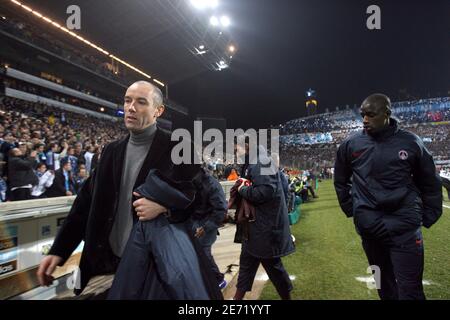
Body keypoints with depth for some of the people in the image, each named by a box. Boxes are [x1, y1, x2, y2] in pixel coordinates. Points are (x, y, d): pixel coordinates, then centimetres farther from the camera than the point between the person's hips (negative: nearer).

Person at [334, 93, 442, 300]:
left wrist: (428, 217, 4)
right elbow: (340, 181, 13)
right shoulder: (351, 144, -1)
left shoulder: (411, 142, -4)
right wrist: (351, 210, 10)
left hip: (405, 227, -1)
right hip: (368, 228, 2)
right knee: (384, 284, 18)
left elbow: (429, 183, 8)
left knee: (410, 289, 2)